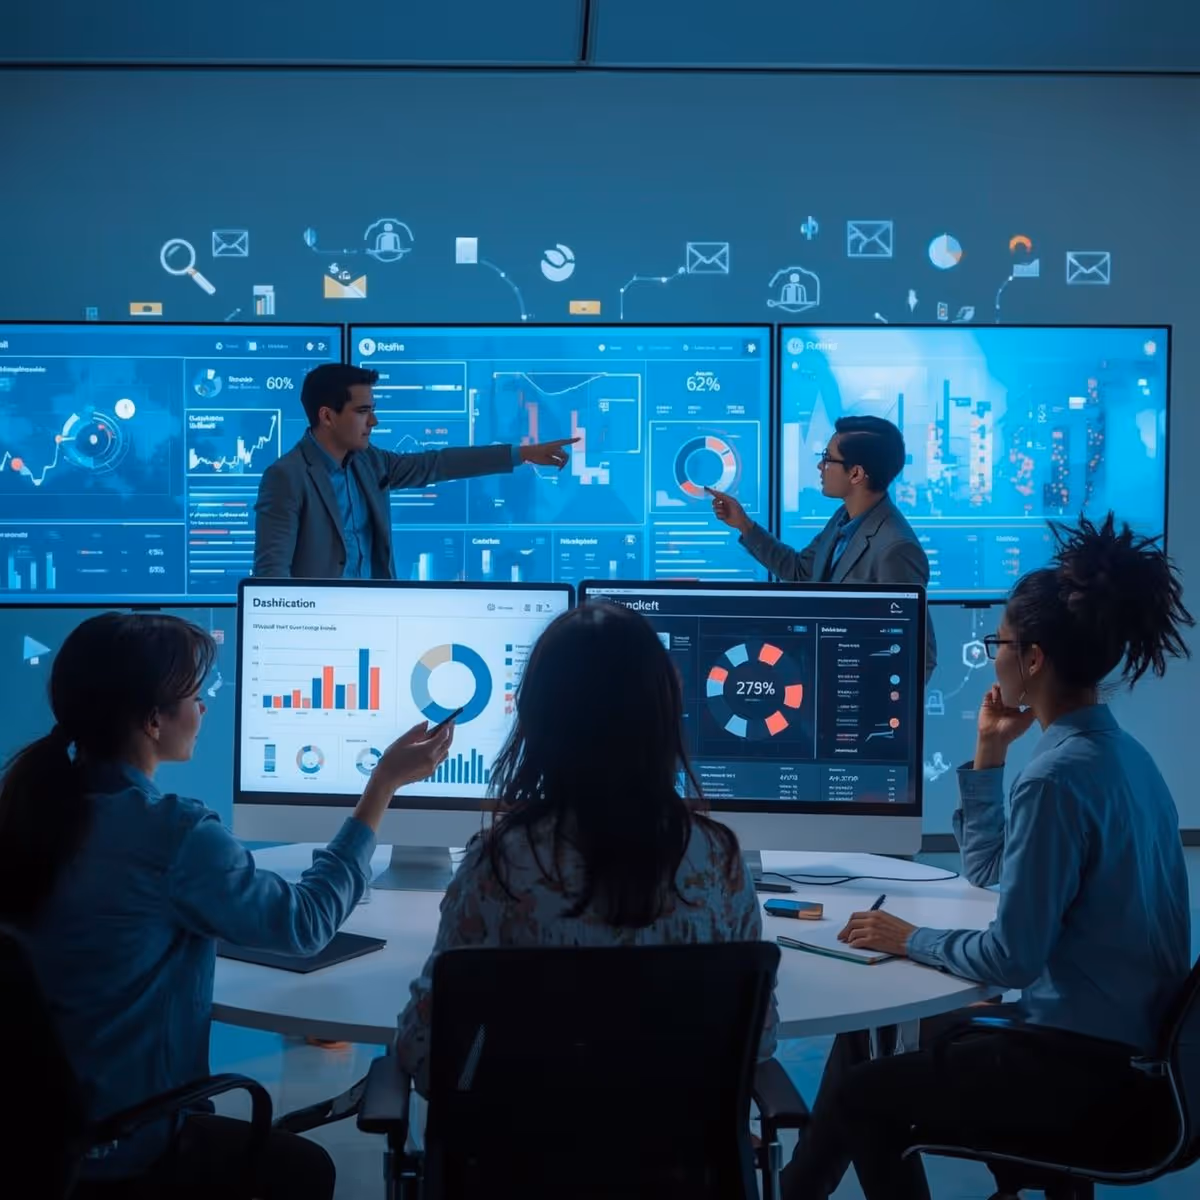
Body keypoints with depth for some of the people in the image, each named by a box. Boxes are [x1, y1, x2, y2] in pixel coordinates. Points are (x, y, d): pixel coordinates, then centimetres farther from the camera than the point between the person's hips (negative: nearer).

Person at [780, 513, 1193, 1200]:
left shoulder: (1058, 776, -23)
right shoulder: (1119, 752, 9)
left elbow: (1011, 959, -22)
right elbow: (989, 873, 17)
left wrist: (912, 940, -7)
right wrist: (989, 753, 11)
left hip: (1087, 1071, -10)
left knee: (861, 1093, 4)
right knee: (872, 1043, 17)